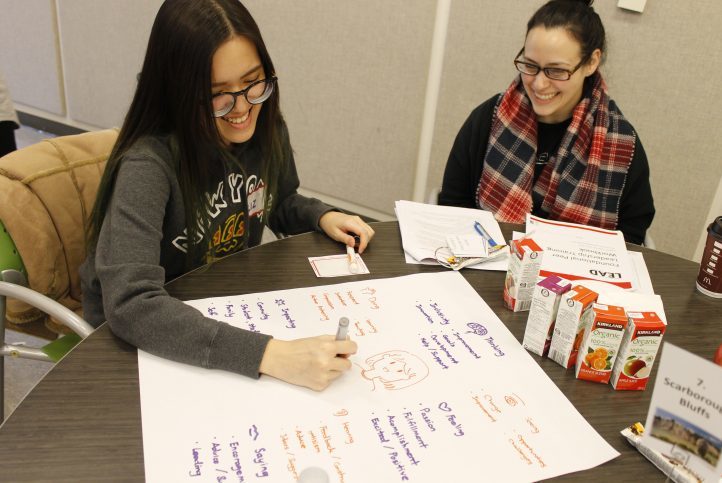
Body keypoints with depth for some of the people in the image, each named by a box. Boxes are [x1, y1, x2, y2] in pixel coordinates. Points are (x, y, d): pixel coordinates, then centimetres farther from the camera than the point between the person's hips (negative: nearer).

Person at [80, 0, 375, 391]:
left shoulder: (265, 129, -9)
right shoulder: (148, 164, -29)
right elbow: (130, 305, -39)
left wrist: (323, 216, -9)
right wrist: (270, 355, -46)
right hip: (142, 335, -5)